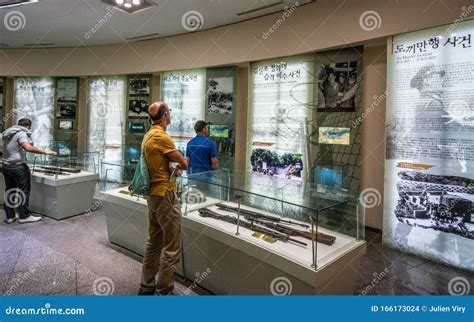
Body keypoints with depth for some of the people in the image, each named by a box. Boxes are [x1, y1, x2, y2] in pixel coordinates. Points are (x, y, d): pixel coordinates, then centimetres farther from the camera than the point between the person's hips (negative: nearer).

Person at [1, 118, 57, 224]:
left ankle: (10, 216, 19)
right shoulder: (21, 133, -11)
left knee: (9, 191, 13)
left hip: (5, 165, 9)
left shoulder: (6, 134, 17)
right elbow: (28, 148, -27)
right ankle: (24, 216, 1)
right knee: (24, 191, -2)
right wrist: (45, 152, -26)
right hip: (18, 166, -9)